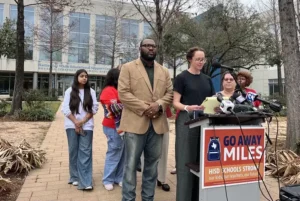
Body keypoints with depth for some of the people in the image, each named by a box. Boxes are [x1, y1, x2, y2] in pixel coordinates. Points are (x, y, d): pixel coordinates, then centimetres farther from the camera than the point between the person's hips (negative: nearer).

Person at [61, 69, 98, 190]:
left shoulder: (91, 91, 6)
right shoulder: (69, 91, 4)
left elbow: (94, 108, 1)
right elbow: (65, 109, -1)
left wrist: (83, 121, -9)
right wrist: (76, 122, -9)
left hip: (86, 126, 0)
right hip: (72, 125, 0)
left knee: (85, 151, -3)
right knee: (73, 151, 6)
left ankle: (85, 181, -3)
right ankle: (75, 177, 19)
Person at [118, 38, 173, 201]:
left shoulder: (164, 71, 16)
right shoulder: (128, 68, 3)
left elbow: (170, 93, 11)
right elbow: (123, 93, -7)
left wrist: (159, 104, -10)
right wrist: (144, 108, -15)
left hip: (157, 123, 5)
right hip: (135, 122, -4)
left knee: (152, 164, 13)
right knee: (131, 164, 1)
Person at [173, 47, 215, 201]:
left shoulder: (207, 79, 14)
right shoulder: (182, 77, -3)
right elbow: (175, 102, -7)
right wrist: (187, 108, -26)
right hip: (187, 121, -5)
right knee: (186, 161, -4)